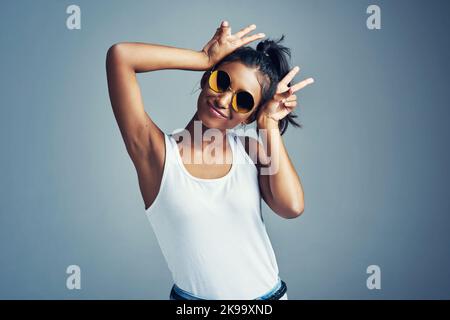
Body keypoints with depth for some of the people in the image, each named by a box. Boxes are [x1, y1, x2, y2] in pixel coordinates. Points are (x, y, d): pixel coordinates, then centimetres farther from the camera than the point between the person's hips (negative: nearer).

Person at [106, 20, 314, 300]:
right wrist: (206, 60, -16)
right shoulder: (157, 152, -14)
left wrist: (271, 123, -15)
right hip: (194, 296, -3)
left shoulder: (250, 150, -4)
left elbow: (292, 207, -21)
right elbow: (120, 55, -23)